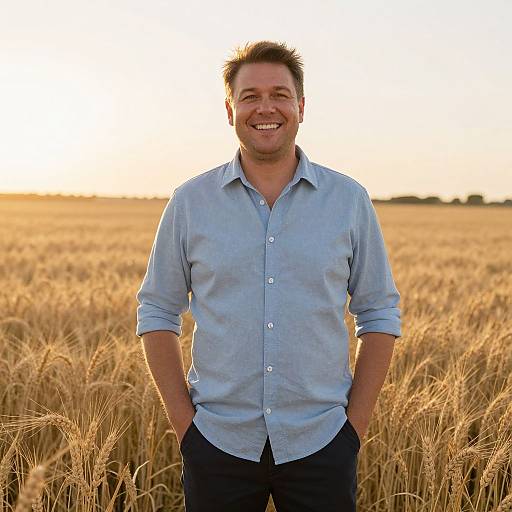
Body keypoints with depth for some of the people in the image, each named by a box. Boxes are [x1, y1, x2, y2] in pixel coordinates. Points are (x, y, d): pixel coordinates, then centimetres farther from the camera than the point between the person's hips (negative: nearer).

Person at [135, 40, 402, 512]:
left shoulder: (349, 200, 1)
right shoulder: (190, 202, 1)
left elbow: (380, 314, 5)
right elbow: (157, 313, 6)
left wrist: (356, 422, -2)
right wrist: (183, 420, -1)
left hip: (321, 443, 0)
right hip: (218, 442, 0)